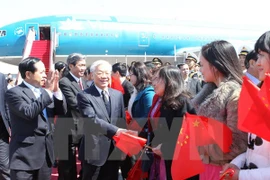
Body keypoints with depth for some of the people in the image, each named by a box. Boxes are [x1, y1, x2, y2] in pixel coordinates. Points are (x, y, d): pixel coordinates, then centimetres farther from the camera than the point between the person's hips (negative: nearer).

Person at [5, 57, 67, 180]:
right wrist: (48, 91, -20)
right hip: (25, 155, -7)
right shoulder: (14, 92, -8)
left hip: (45, 153, 7)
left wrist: (56, 90, -6)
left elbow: (61, 111, 8)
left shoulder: (43, 91, 13)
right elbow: (28, 112, -23)